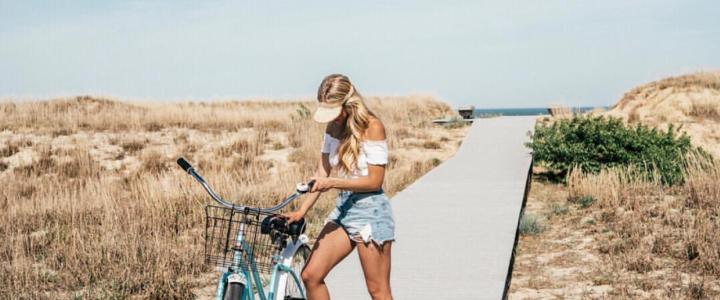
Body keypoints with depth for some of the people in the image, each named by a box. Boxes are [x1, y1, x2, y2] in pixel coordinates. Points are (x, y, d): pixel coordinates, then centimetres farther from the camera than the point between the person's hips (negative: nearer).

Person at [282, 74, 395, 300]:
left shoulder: (372, 127, -13)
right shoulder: (333, 128, 7)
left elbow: (374, 181, -15)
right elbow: (322, 173, 5)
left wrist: (333, 183, -23)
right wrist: (301, 211, -4)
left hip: (370, 210, -7)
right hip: (343, 208, 7)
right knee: (310, 275, 2)